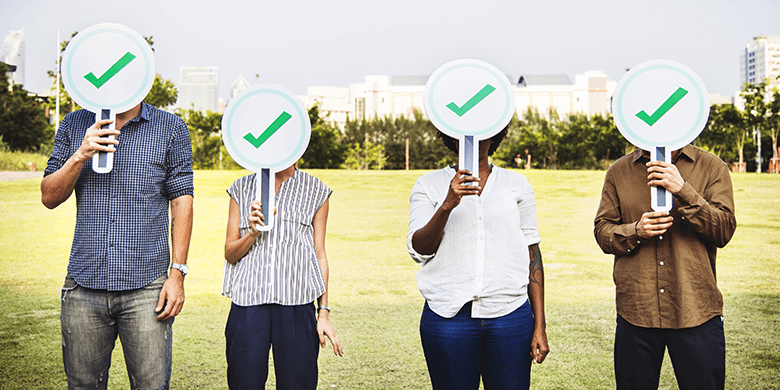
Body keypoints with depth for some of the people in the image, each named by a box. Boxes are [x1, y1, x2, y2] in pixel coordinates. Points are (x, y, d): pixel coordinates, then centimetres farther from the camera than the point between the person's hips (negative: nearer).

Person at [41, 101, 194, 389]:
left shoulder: (171, 128, 3)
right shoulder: (73, 125, 10)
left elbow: (181, 202, 1)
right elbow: (49, 198, 6)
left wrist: (178, 273, -6)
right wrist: (81, 155, -11)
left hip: (145, 288, -2)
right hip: (83, 286, 2)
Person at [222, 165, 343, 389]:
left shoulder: (315, 190, 10)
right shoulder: (241, 189, 12)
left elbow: (320, 254, 9)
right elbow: (229, 253, 11)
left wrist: (323, 313, 5)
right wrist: (253, 233, -10)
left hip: (297, 305, -1)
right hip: (248, 300, 1)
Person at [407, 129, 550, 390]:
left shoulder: (517, 185, 9)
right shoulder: (428, 185, 6)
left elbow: (532, 256, 8)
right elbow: (418, 250, -4)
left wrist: (539, 326, 4)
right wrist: (447, 205, -20)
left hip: (510, 315, 1)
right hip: (448, 317, -1)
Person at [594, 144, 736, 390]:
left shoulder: (712, 167, 3)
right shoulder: (619, 171, 8)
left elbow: (724, 231, -7)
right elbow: (601, 231, 6)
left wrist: (683, 190, -18)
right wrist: (635, 231, -14)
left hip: (697, 312, -1)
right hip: (635, 311, 1)